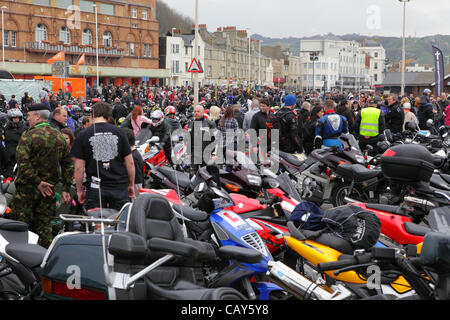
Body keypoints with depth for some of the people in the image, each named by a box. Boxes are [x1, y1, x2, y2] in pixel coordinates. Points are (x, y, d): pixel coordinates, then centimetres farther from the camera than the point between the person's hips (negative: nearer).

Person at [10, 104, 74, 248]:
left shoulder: (29, 135, -10)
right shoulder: (60, 137, 8)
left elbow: (22, 162, -21)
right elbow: (69, 164, 8)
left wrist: (37, 182, -16)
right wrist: (66, 189, 9)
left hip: (27, 188, -5)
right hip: (49, 190, 5)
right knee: (44, 227, 11)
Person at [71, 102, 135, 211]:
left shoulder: (83, 135, -3)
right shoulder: (119, 132, 2)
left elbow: (79, 167, -4)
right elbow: (130, 163, 3)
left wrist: (79, 190, 8)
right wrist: (131, 185, 14)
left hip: (95, 188, -1)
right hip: (120, 188, 1)